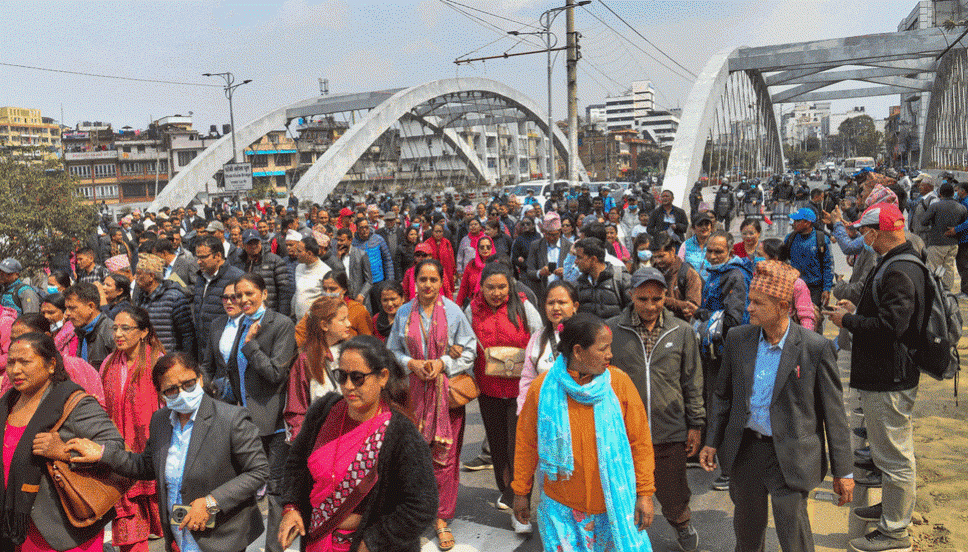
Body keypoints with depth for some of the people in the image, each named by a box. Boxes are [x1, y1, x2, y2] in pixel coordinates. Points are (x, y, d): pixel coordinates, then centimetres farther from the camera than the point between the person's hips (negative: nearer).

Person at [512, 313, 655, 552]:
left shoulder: (619, 382, -8)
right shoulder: (543, 388, -10)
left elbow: (640, 441, -1)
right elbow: (526, 443, 2)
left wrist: (645, 494, 0)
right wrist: (520, 492, 8)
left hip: (616, 503, 1)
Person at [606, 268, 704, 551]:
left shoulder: (682, 331, 1)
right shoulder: (611, 329, -4)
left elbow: (692, 381, 8)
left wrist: (695, 423, 7)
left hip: (671, 432, 1)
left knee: (673, 492, 17)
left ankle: (681, 522, 49)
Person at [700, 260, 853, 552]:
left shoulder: (816, 348, -12)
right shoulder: (737, 338, -1)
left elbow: (834, 412, -6)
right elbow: (723, 394, 10)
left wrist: (842, 471, -4)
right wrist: (712, 441, 7)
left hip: (790, 456, -4)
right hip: (745, 450, 4)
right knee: (747, 527, 19)